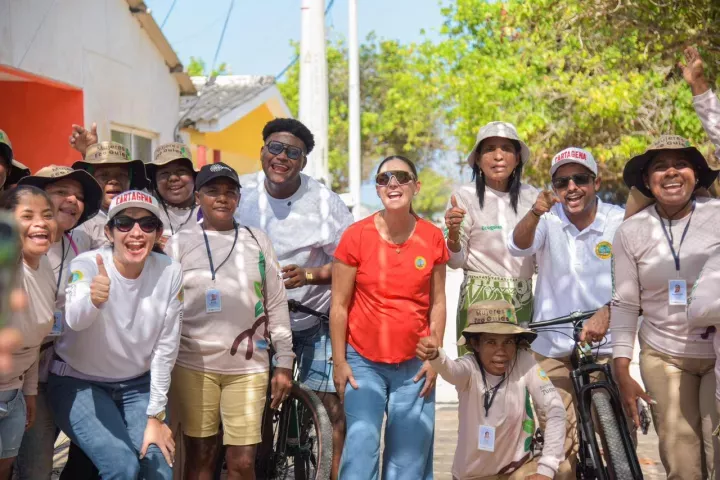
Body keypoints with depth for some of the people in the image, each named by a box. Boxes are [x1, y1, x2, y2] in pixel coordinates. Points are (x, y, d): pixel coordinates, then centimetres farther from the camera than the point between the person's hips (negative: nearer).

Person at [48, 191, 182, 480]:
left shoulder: (170, 272, -13)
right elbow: (75, 320, -42)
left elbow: (166, 347, -7)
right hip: (79, 383, -3)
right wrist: (91, 299, -64)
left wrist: (155, 416, -7)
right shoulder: (86, 265, -20)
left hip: (138, 385, 3)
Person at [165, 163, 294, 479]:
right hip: (193, 364, -1)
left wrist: (284, 364, 5)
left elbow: (276, 305, 8)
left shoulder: (257, 241, 9)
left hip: (248, 365, 1)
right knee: (200, 454, 5)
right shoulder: (179, 243, 5)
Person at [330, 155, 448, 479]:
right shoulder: (356, 235, -6)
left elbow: (437, 303, 6)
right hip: (363, 361, -2)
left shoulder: (432, 237, 0)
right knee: (361, 446, -7)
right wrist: (340, 362, -4)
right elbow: (339, 306, -2)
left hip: (414, 364, 2)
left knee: (411, 453, 6)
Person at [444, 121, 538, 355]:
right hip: (481, 298, -3)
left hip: (524, 300, 4)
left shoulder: (531, 196, 7)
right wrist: (453, 232, -19)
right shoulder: (465, 196, -2)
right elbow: (456, 261, -1)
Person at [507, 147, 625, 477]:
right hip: (553, 347, 0)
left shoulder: (619, 222, -7)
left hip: (604, 344, 0)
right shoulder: (549, 220, -3)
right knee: (561, 447, -2)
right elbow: (518, 247, -21)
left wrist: (605, 314, -31)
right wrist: (535, 213, -40)